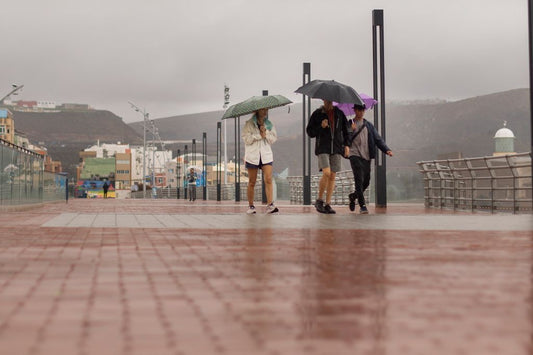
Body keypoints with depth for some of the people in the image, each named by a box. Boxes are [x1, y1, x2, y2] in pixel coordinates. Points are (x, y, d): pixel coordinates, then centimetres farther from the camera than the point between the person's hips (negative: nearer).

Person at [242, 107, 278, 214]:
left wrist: (265, 133, -8)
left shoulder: (270, 125, 14)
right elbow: (246, 139, -6)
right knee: (252, 182, 2)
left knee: (268, 179, -14)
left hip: (266, 155, 2)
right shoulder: (249, 124, 4)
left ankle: (270, 205, -19)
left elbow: (274, 139, 8)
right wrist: (259, 135, -12)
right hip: (252, 156, -2)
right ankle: (251, 206, 12)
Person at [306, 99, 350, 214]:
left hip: (337, 148, 3)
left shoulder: (339, 113, 11)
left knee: (332, 176, 1)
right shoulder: (317, 114, 3)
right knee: (326, 173, -18)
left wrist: (346, 144, 7)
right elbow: (310, 132, 4)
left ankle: (328, 204, 6)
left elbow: (345, 130, 19)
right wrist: (321, 127, -13)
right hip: (323, 148, -3)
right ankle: (319, 201, -1)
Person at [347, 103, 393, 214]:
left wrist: (386, 150, -6)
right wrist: (352, 130, -18)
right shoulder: (349, 125, 6)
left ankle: (353, 196, 32)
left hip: (366, 156, 4)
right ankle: (362, 205, -12)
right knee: (359, 179, -15)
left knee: (366, 182, 5)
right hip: (355, 155, -4)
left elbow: (378, 139, 7)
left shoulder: (369, 125, 15)